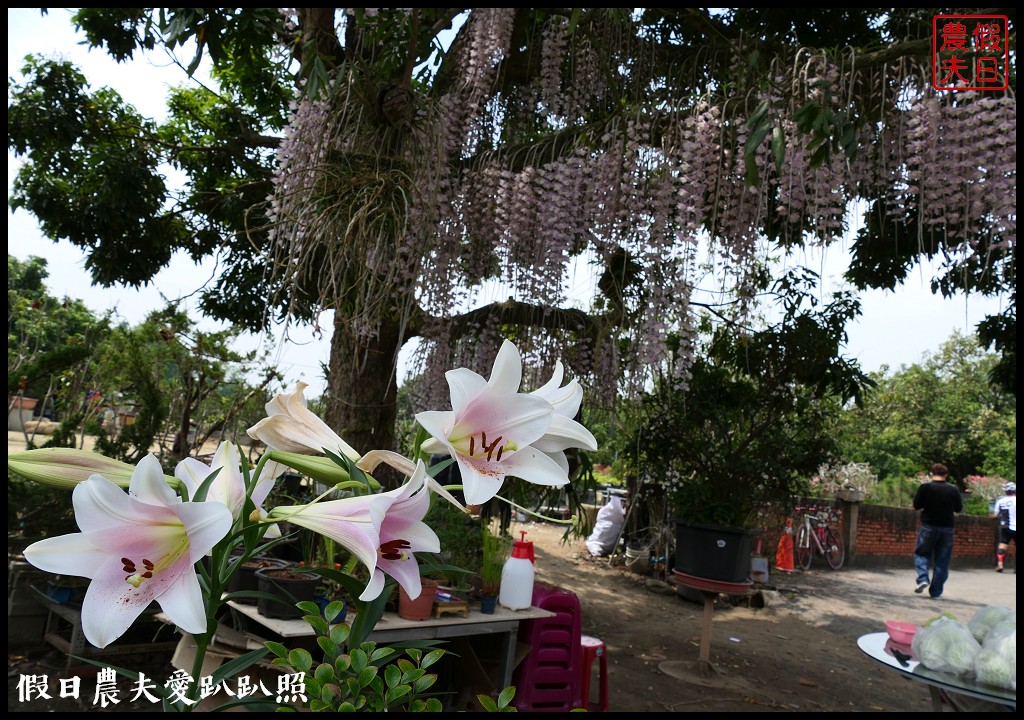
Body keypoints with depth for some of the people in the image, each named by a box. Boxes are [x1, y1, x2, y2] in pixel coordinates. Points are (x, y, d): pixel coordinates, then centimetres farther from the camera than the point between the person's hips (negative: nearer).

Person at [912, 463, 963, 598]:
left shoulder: (925, 487, -9)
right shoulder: (953, 490, -3)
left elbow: (916, 506, -4)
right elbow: (959, 509, 7)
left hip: (929, 526, -2)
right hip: (947, 529, 2)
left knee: (921, 554, 12)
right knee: (942, 561, 8)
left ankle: (922, 578, -11)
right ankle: (936, 592, 11)